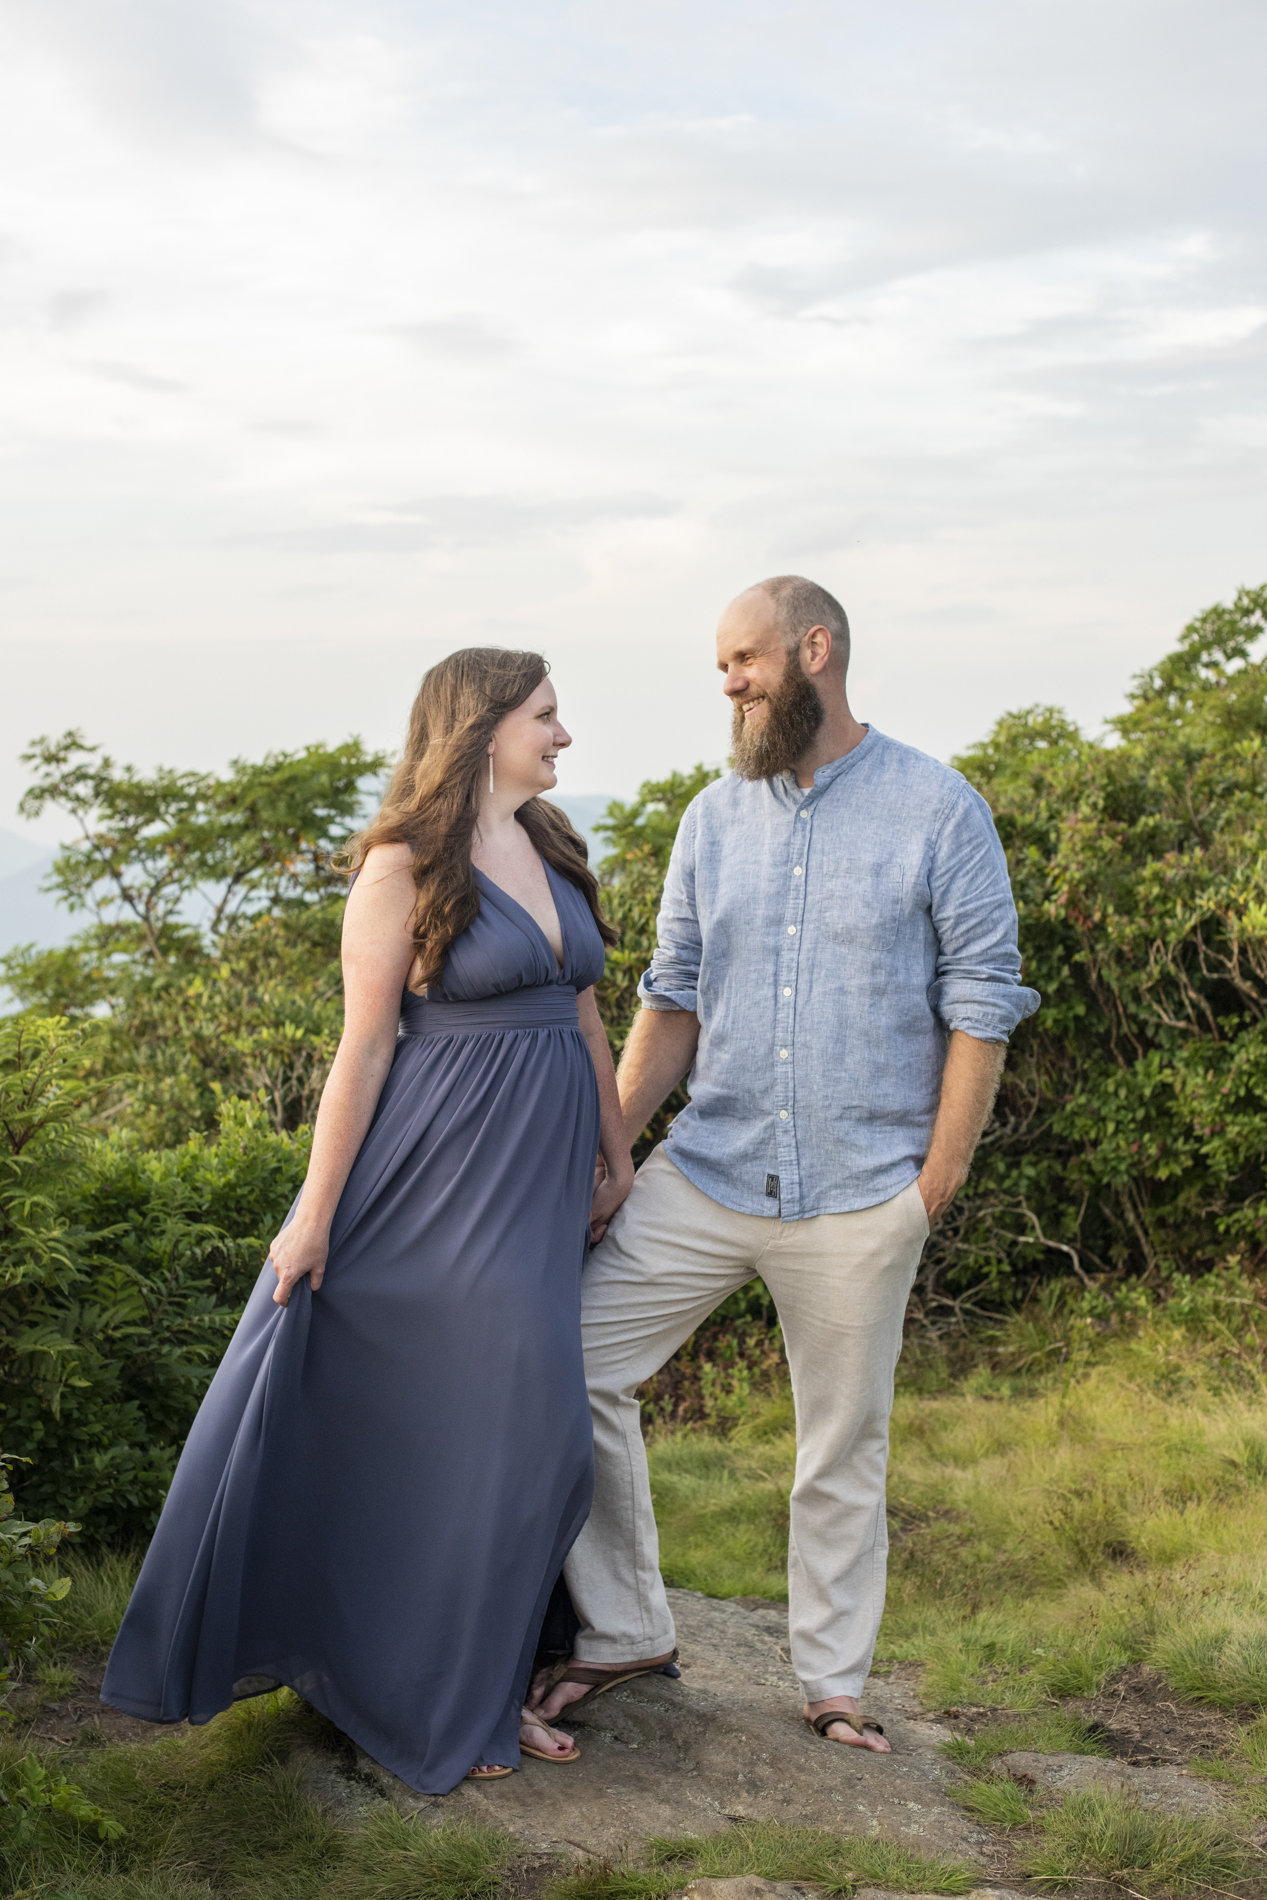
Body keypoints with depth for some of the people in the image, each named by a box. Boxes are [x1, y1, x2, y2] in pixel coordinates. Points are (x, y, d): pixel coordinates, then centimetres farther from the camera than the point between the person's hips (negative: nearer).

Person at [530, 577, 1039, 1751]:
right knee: (574, 1367, -2)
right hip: (704, 1173, 4)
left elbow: (980, 1006, -5)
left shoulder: (939, 812, -6)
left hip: (860, 1196, -4)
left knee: (845, 1447, 8)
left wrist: (935, 1186, -9)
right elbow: (673, 1000, 11)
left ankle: (833, 1683, 26)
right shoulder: (716, 817, 7)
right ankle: (622, 1631, 14)